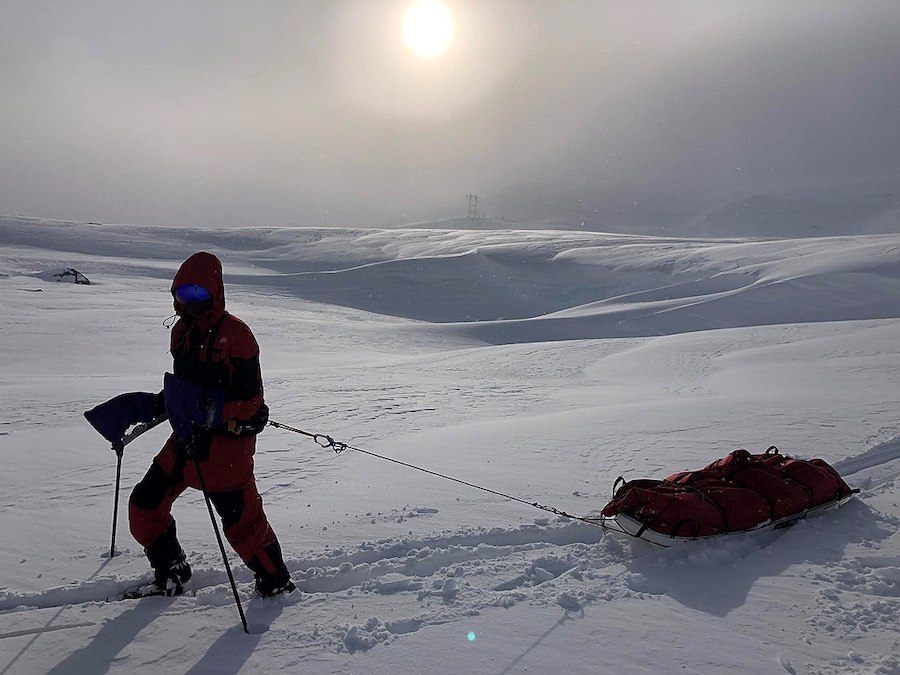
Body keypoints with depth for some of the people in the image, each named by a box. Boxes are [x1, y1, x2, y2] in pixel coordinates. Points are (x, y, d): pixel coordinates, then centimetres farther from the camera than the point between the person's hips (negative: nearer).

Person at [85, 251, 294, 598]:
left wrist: (214, 417, -30)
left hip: (226, 442, -8)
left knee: (242, 520, -3)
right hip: (187, 439, 8)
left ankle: (276, 582, 19)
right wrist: (153, 405, 9)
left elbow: (250, 398, -18)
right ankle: (171, 575, 33)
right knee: (145, 505, 13)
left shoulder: (234, 333, -15)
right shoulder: (182, 330, 10)